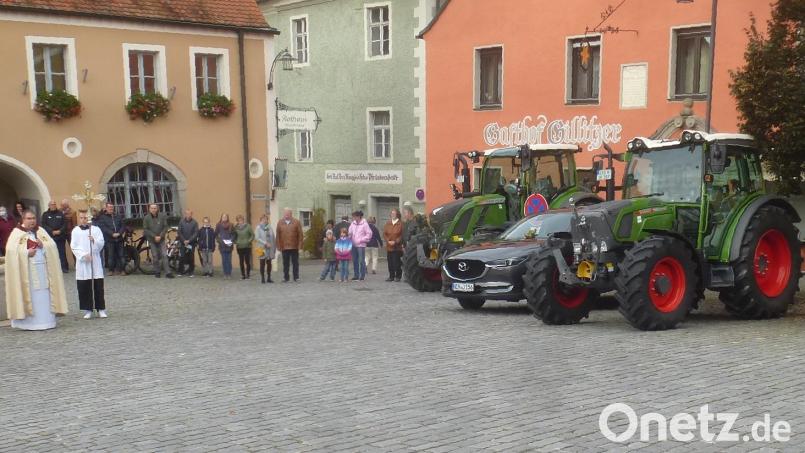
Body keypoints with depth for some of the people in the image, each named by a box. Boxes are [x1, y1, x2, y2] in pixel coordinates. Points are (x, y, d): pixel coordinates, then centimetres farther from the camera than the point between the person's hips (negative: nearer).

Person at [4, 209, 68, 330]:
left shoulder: (41, 231, 13)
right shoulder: (17, 232, 0)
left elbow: (53, 245, 7)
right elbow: (11, 250, -10)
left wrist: (43, 245, -11)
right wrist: (27, 252, -17)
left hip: (42, 268, 4)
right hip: (26, 269, -4)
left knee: (44, 296, 3)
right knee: (29, 294, -4)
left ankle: (45, 320, 7)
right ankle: (28, 322, 1)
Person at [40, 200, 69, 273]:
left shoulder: (60, 213, 9)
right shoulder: (45, 214, 7)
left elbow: (64, 224, 4)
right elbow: (43, 225, -2)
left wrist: (60, 231, -11)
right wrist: (52, 231, -13)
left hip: (60, 236, 0)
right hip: (50, 236, 0)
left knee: (62, 252, -1)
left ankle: (64, 267, 3)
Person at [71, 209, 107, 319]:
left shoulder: (96, 229, 5)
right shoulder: (75, 231, 5)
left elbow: (101, 244, -1)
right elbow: (74, 247, -1)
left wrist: (94, 240, -20)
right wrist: (84, 255, -13)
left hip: (95, 261, 0)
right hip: (82, 262, 0)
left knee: (98, 286, 0)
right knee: (84, 287, 1)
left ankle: (101, 309, 7)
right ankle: (88, 310, 9)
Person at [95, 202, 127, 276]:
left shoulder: (118, 216, 14)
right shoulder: (102, 217, 4)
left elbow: (123, 226, 8)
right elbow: (103, 228, -8)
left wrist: (119, 233, -10)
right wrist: (112, 234, -18)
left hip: (119, 239, 3)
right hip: (109, 240, -3)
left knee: (121, 255, 1)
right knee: (110, 256, -1)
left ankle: (122, 270, 6)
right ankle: (111, 270, 7)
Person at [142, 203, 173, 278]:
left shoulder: (162, 216, -4)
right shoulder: (146, 218, -4)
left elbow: (165, 227, -1)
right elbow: (145, 230, -5)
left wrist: (160, 236, -11)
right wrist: (154, 236, -12)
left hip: (161, 239, 0)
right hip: (152, 240, 0)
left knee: (164, 255, -7)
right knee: (155, 256, 2)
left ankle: (168, 272, -9)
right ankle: (157, 272, 14)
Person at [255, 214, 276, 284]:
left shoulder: (269, 227, 9)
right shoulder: (258, 228, -1)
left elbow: (273, 238, 10)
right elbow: (257, 238, -9)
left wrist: (274, 247, 7)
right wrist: (265, 243, -17)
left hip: (270, 249, 3)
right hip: (262, 249, -3)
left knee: (269, 263, 5)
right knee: (262, 264, 1)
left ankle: (269, 278, 12)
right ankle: (262, 278, 7)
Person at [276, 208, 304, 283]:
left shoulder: (297, 222, 0)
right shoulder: (280, 223, 5)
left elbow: (300, 234, 0)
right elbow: (278, 235, 5)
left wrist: (299, 245, -6)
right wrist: (278, 246, -1)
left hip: (294, 247, -1)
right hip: (284, 247, 1)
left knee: (295, 263, 5)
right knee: (285, 264, 7)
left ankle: (296, 277, 11)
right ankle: (286, 277, 14)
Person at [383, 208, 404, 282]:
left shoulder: (400, 223, -3)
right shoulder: (388, 223, 11)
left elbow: (402, 235, -7)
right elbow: (384, 234, 9)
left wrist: (395, 242, -14)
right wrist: (388, 241, -5)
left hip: (397, 247, -4)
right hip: (389, 246, 4)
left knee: (397, 262, -7)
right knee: (390, 262, 5)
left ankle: (398, 276, 3)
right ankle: (391, 276, 12)